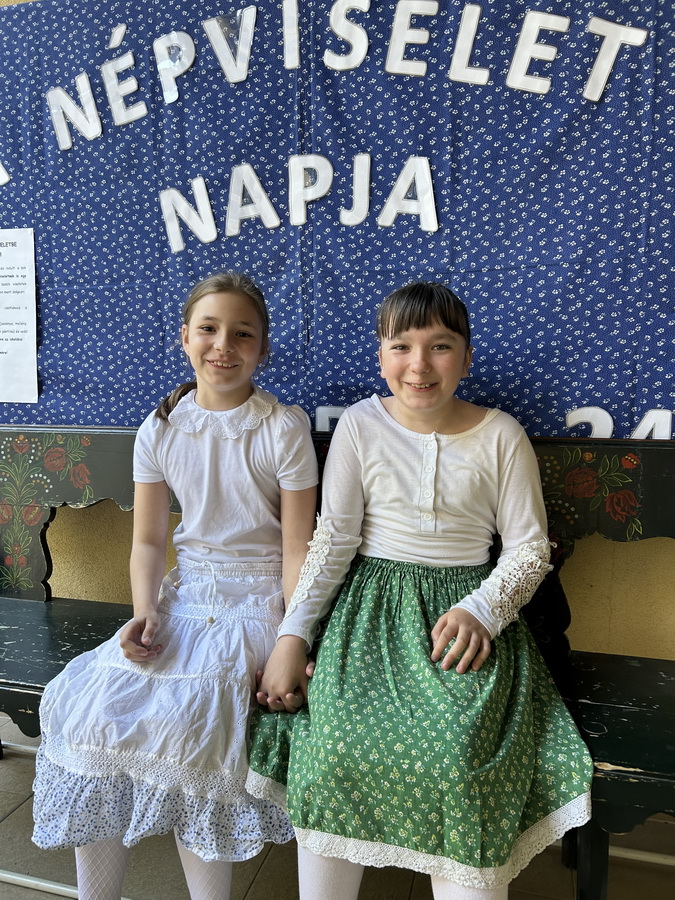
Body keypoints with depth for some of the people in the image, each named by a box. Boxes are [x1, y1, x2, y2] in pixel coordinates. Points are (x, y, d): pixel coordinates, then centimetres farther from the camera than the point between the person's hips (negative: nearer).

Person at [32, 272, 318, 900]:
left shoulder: (285, 428, -8)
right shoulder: (160, 430, 3)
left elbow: (298, 546, -9)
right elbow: (148, 540, 5)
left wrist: (294, 642, -18)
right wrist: (146, 613, -12)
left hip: (259, 601, -4)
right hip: (184, 596, 4)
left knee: (183, 714, -24)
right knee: (87, 700, -12)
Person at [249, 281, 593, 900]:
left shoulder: (501, 436, 1)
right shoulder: (360, 425, 1)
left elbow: (530, 547, 3)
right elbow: (334, 539, 0)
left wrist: (480, 609, -14)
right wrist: (293, 633, -9)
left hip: (465, 610, 0)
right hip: (371, 606, 1)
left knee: (460, 757, -23)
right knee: (336, 745, -19)